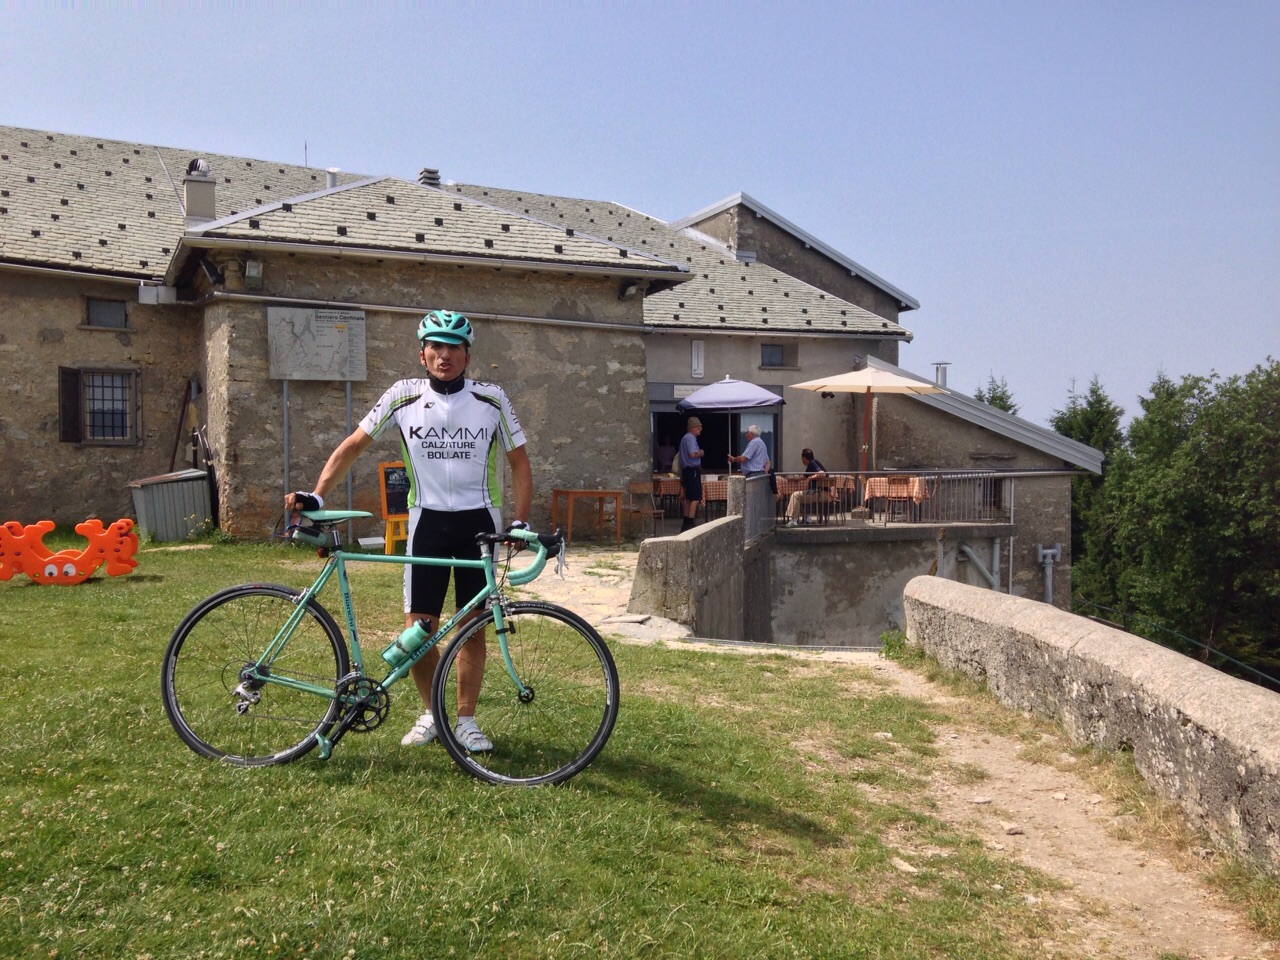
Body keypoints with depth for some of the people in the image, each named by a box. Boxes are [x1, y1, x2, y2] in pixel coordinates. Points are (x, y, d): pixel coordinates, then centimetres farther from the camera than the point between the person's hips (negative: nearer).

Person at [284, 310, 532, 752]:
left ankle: (466, 720, 20)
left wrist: (520, 520, -8)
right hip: (428, 520, 0)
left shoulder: (491, 399, -2)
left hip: (479, 521, 0)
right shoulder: (403, 396, -1)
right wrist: (315, 496, -5)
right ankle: (431, 712, 22)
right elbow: (352, 446, 5)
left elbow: (520, 463, 4)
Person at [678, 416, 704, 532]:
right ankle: (689, 524, -13)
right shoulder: (691, 438, -13)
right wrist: (701, 453, -7)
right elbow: (693, 454, -27)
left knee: (689, 499, 13)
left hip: (686, 470, 10)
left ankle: (686, 524, 16)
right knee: (695, 498, -9)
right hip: (693, 470, -10)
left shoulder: (685, 438, 19)